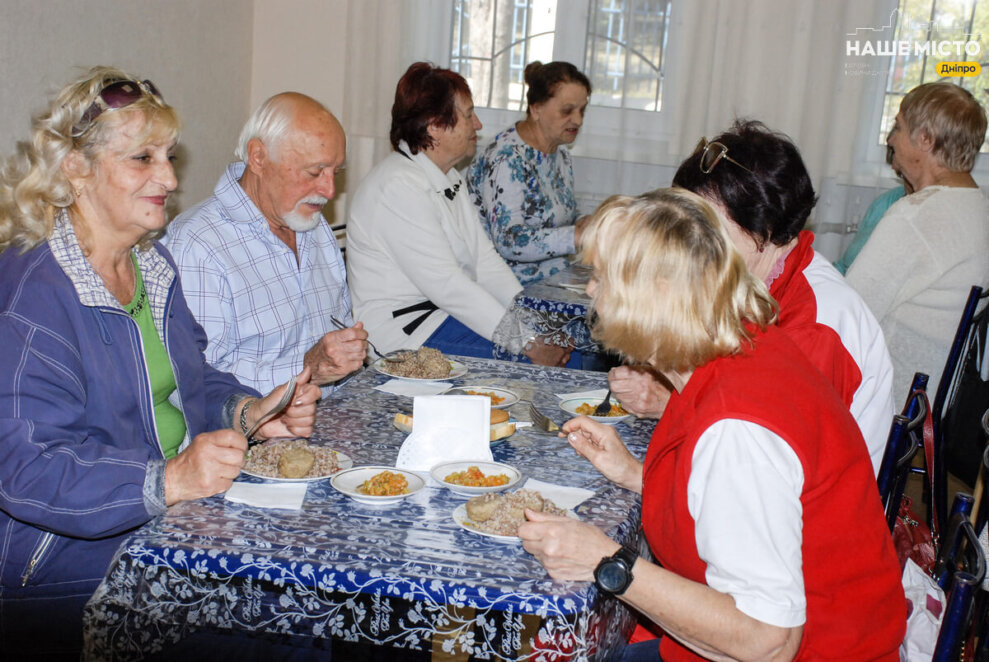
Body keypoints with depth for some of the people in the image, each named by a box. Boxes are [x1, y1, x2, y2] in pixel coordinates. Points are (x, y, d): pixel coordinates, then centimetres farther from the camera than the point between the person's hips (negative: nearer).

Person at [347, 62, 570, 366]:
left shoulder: (447, 178, 13)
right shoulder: (400, 187, -19)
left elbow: (484, 257, 8)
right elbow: (446, 284, -24)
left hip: (449, 308, 9)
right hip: (402, 328, -9)